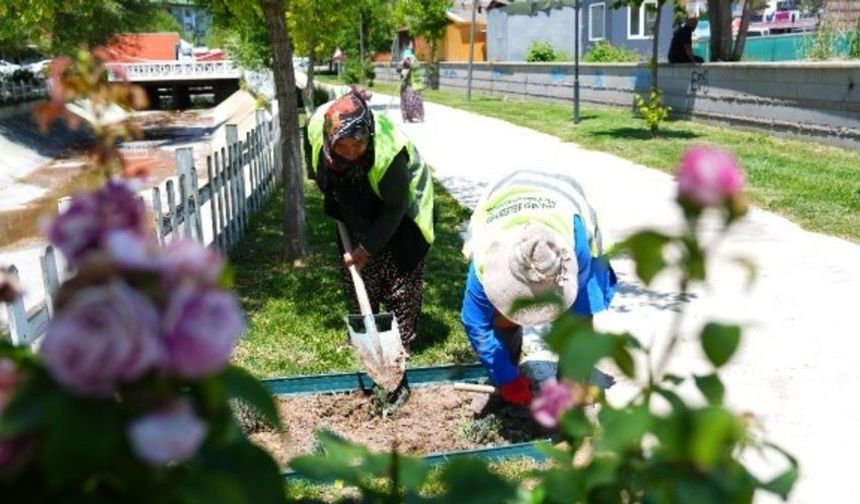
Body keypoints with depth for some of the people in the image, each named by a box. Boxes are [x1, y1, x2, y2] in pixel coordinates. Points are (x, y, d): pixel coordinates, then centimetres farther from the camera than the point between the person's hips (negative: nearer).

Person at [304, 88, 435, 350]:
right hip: (357, 214, 5)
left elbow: (395, 208, -27)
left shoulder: (388, 153, -42)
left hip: (399, 215, -5)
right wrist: (331, 201, 7)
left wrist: (367, 248, -23)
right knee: (357, 279, 15)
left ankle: (402, 343, 15)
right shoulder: (316, 126, -28)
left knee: (401, 283, 0)